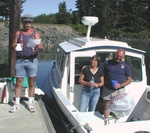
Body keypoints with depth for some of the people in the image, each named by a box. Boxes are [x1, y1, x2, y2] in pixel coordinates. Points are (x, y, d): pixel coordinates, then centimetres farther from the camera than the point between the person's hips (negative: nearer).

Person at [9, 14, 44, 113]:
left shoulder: (36, 33, 5)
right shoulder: (18, 33, 9)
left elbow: (42, 48, -1)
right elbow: (13, 46, 7)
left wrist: (39, 46, -25)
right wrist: (14, 47, -17)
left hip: (32, 61, -1)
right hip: (20, 61, 1)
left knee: (31, 83, 4)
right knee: (18, 83, 3)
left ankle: (30, 103, 15)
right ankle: (17, 103, 14)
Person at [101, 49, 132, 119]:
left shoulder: (125, 66, 1)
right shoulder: (107, 63, 2)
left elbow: (129, 79, 2)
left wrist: (121, 85, -14)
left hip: (119, 90, -1)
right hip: (107, 90, 1)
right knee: (106, 107, 8)